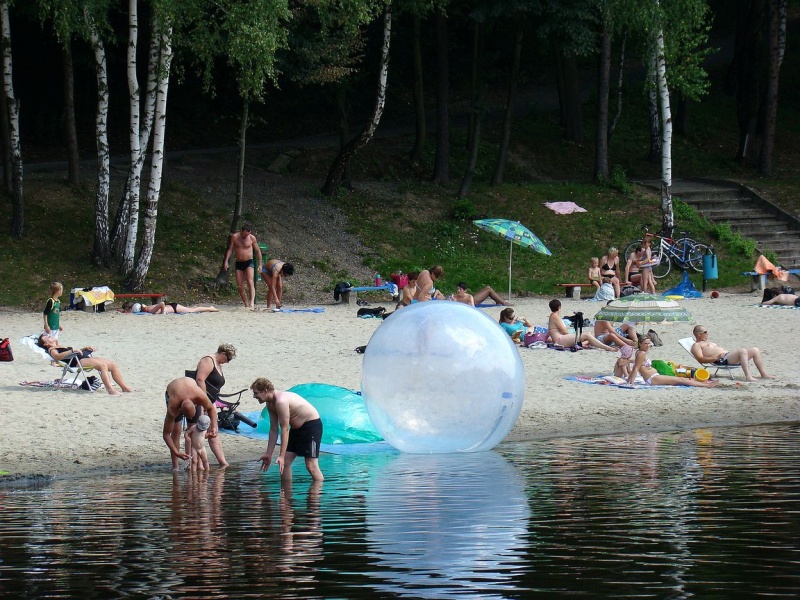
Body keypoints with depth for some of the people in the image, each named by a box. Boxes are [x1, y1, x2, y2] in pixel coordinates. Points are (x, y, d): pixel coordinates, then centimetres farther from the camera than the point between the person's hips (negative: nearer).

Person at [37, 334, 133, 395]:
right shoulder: (51, 349, 5)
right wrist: (72, 350, -23)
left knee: (113, 365, -4)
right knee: (103, 365, -31)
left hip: (86, 357, 9)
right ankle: (110, 389, -40)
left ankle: (124, 387, -5)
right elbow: (57, 356, -17)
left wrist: (85, 348, 21)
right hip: (78, 361, -9)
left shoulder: (62, 347, 34)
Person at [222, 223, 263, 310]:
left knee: (250, 282, -22)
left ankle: (252, 303, -34)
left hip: (249, 262, -3)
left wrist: (260, 264, 6)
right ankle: (246, 305, 9)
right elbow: (230, 249, 3)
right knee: (240, 286, 0)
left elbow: (258, 251, 6)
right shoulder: (235, 237, -2)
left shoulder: (252, 238, -3)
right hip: (239, 263, 3)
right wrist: (226, 261, -6)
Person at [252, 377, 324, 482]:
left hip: (312, 424, -10)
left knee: (311, 465, -15)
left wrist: (281, 456, -27)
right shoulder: (270, 404, 3)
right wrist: (268, 454, 8)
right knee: (285, 462, 2)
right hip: (296, 428, 10)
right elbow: (273, 430, 9)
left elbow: (285, 430, -28)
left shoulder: (281, 401, -28)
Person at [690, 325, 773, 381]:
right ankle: (748, 376, -45)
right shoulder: (696, 345, 6)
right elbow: (700, 359, -11)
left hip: (728, 355, 10)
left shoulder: (709, 343, 37)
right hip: (722, 360, -10)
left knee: (755, 350, 1)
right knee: (742, 351, -34)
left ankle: (764, 374, -3)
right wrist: (716, 358, -22)